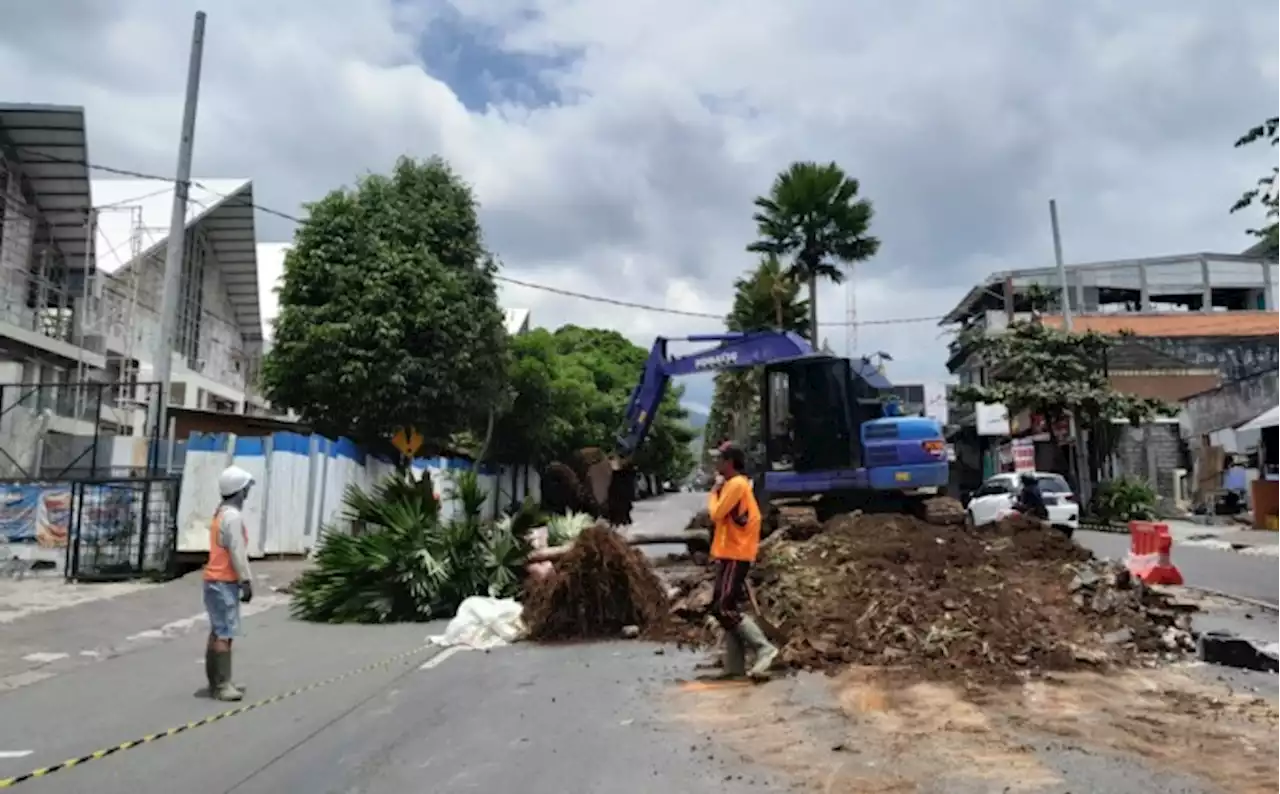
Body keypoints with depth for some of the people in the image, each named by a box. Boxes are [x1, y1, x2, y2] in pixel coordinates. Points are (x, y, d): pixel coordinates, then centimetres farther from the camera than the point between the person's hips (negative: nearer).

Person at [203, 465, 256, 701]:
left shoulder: (221, 513, 15)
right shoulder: (233, 516, -16)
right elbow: (237, 553, -19)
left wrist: (242, 580, 18)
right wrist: (246, 581, -14)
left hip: (216, 580, 10)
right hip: (225, 582, -10)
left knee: (217, 632, 12)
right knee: (225, 634, -9)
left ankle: (216, 682, 18)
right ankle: (222, 685, -8)